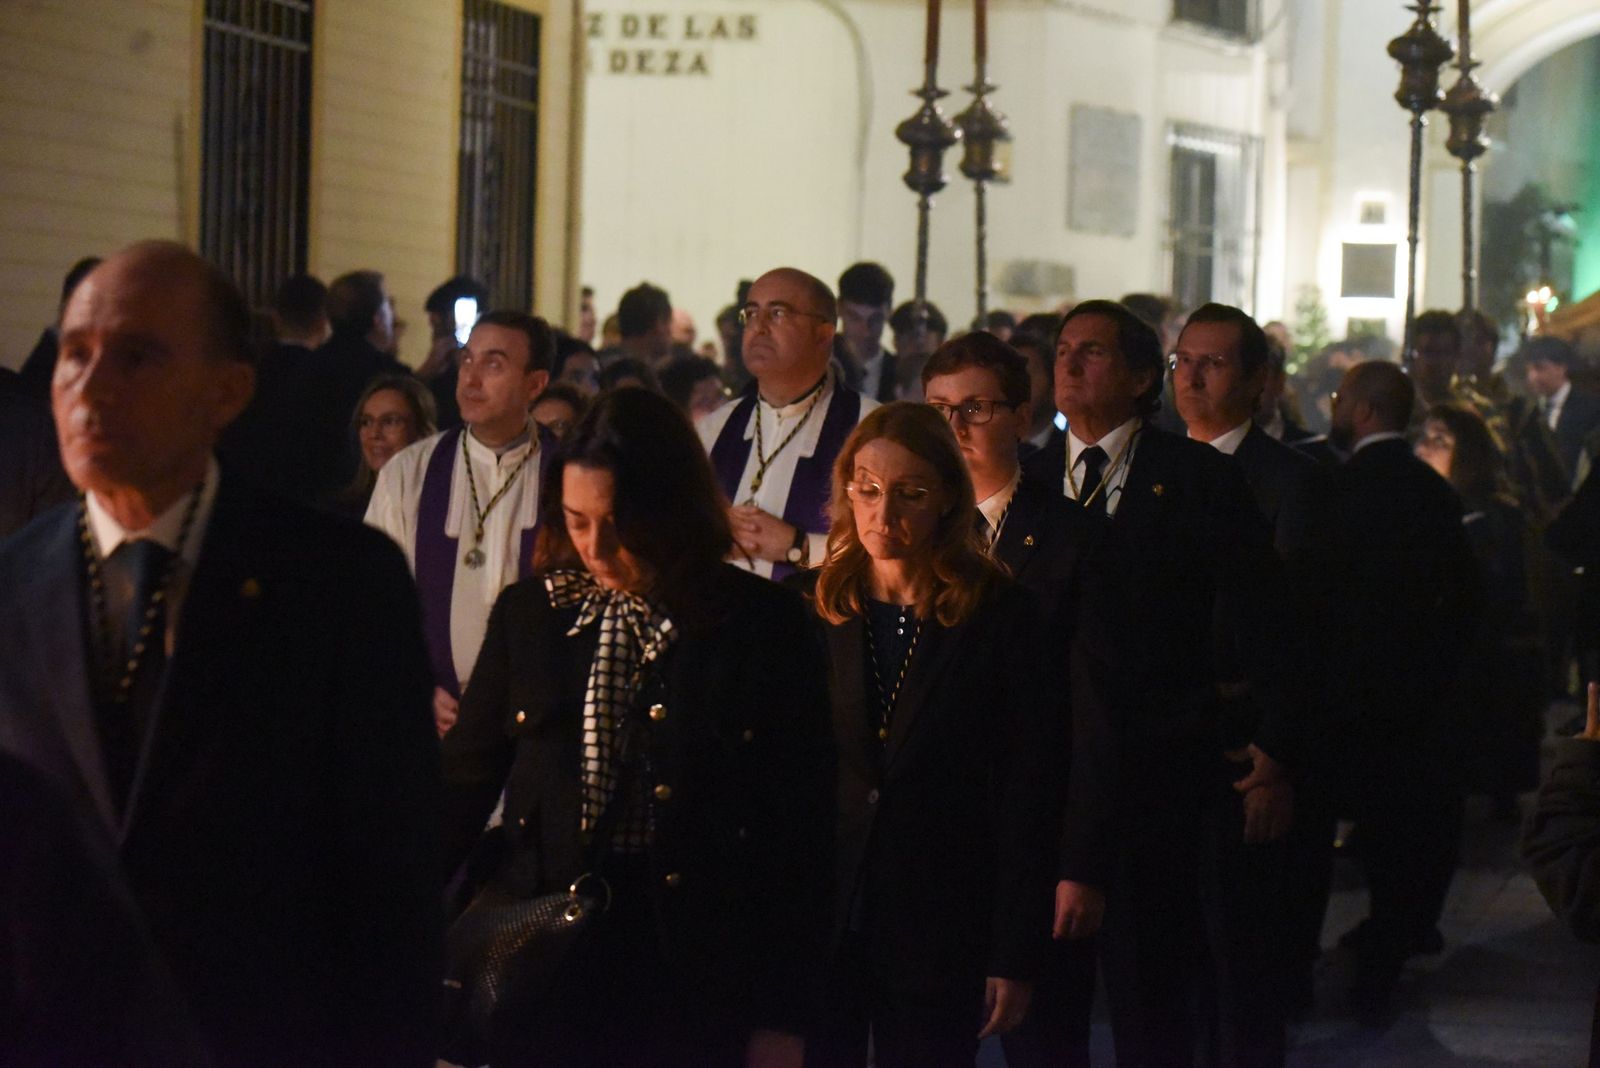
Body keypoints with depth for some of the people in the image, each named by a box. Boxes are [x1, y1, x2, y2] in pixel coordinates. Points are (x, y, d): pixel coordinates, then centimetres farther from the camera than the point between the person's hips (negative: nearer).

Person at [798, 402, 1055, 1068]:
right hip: (812, 923, 1)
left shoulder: (1001, 616, -1)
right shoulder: (805, 608, 4)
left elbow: (1026, 795, -2)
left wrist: (1016, 957, -5)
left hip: (938, 934, -1)